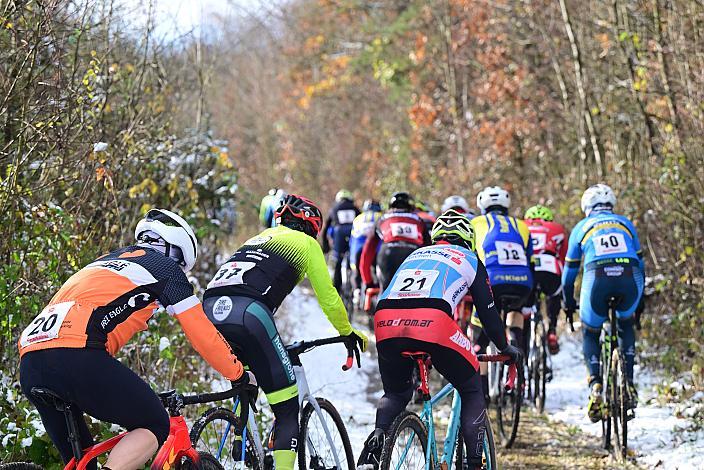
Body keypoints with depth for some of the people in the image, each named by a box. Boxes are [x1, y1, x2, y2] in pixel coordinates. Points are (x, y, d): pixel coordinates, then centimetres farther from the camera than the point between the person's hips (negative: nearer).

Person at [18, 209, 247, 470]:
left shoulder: (104, 262, 37)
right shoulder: (166, 267, 16)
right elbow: (201, 332, 13)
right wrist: (239, 375, 25)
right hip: (77, 356, -8)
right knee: (155, 426, 7)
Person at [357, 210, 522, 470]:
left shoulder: (415, 255, 38)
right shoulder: (469, 259, 27)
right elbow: (487, 311, 26)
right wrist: (505, 348, 42)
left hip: (385, 322, 4)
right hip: (433, 323, -4)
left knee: (396, 392, 29)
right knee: (472, 391, 20)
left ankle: (377, 437, 1)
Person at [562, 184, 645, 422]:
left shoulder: (581, 228, 24)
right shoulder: (625, 224, 28)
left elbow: (569, 271, 28)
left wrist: (568, 303, 41)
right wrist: (639, 299, 47)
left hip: (597, 278, -2)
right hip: (630, 277, 2)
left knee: (590, 335, 20)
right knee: (626, 325, 31)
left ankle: (596, 385, -4)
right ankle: (629, 383, 18)